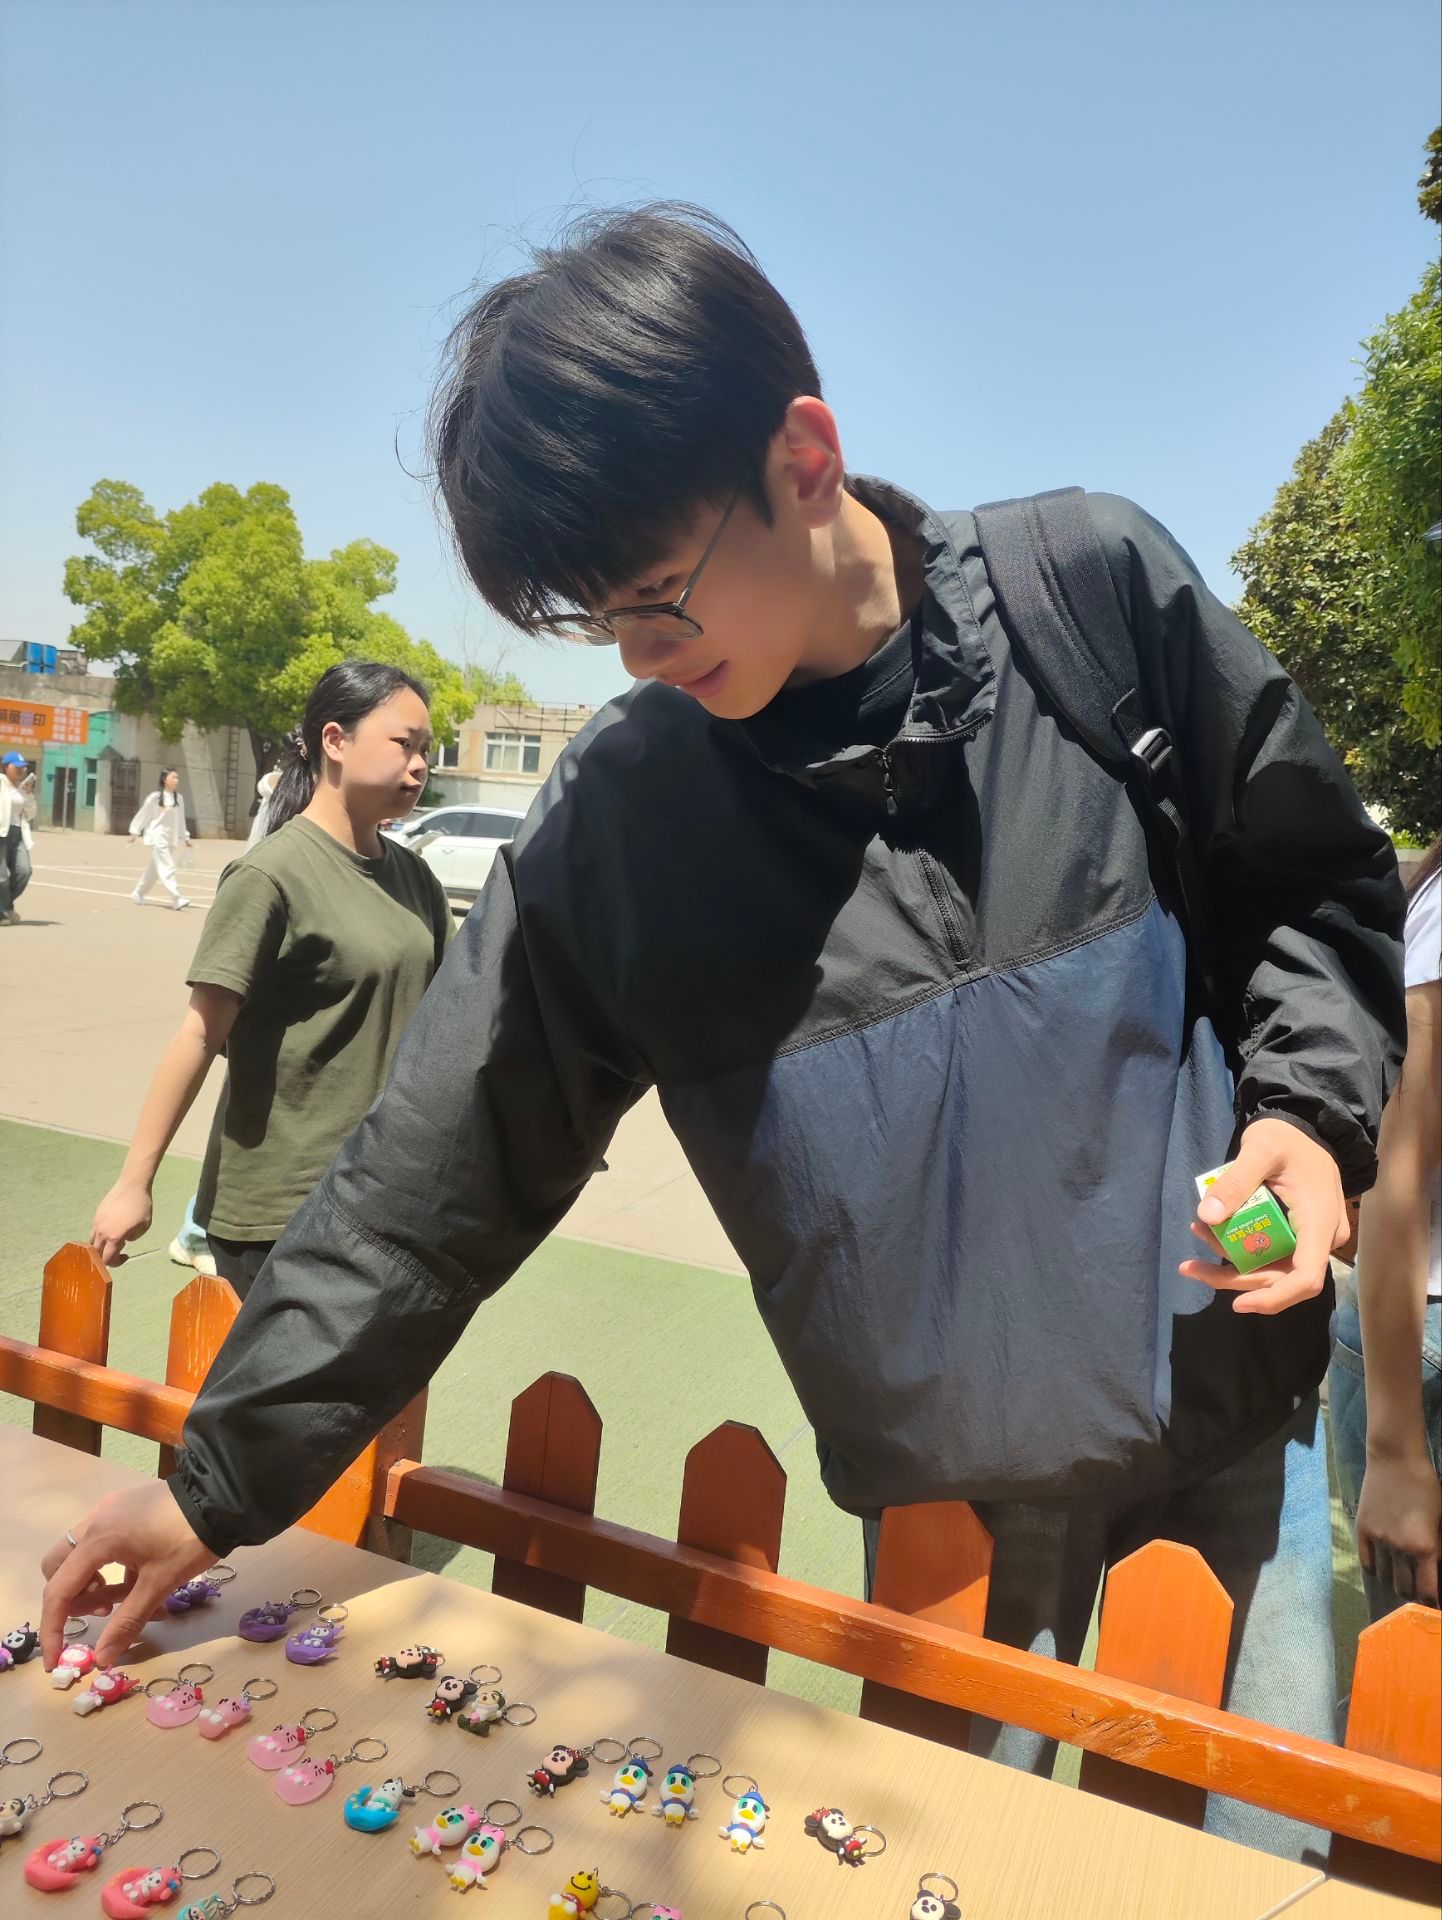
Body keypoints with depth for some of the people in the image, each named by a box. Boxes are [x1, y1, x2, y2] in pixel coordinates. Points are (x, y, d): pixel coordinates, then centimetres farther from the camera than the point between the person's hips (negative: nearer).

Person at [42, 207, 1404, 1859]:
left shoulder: (1100, 588, -12)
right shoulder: (618, 816, -12)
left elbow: (1324, 888, 1)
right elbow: (443, 1165, -6)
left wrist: (1305, 1102, -16)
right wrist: (222, 1478, -2)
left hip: (1243, 1381, 1)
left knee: (1292, 1841, 14)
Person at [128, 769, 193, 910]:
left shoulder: (179, 798, 7)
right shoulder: (155, 797, -8)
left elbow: (181, 819, 15)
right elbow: (143, 814, 0)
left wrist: (185, 837, 15)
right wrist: (135, 832, 4)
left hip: (171, 839, 6)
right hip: (157, 837, -6)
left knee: (154, 869, 15)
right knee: (167, 868, -13)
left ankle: (138, 893, 32)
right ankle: (177, 899, -18)